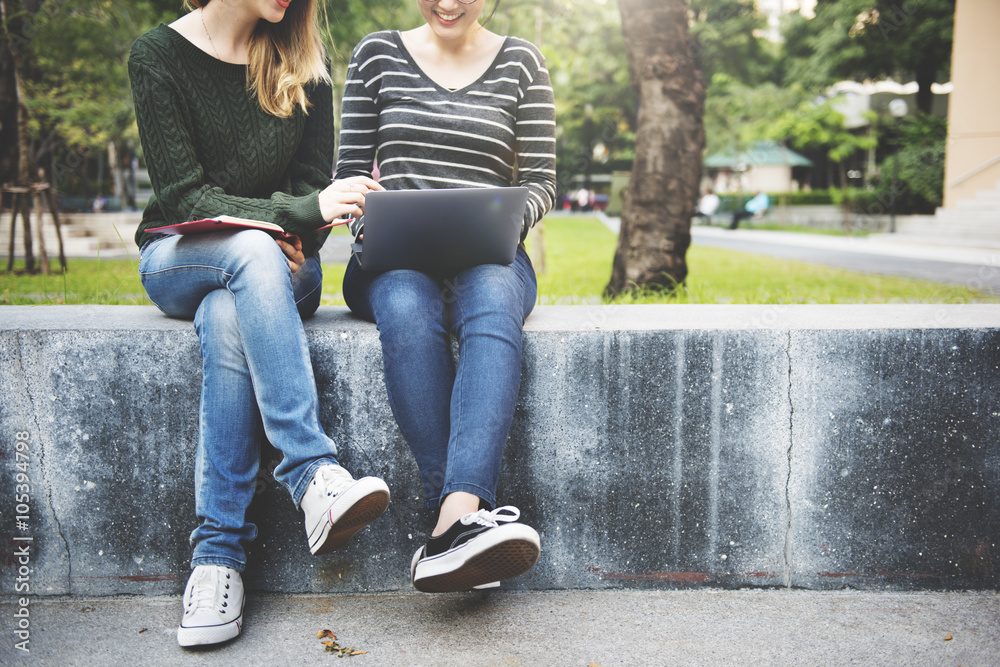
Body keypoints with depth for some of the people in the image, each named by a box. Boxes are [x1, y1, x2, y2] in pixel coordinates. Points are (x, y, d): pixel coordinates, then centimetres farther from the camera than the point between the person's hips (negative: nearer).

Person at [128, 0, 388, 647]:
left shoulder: (303, 60, 3)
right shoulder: (158, 55, -6)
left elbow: (313, 183, 4)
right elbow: (183, 194, -14)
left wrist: (294, 242, -18)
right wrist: (300, 213, -27)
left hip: (281, 261, 2)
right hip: (177, 257, -1)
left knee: (229, 321, -34)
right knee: (255, 251, -36)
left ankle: (218, 554, -35)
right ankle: (314, 474, -42)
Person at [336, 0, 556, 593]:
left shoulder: (520, 61, 12)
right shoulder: (377, 54, 13)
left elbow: (540, 183, 7)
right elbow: (350, 169, 11)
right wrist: (370, 220, -11)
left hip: (489, 258, 0)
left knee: (491, 301, -38)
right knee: (408, 309, -37)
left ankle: (455, 519, -51)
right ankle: (473, 513, -38)